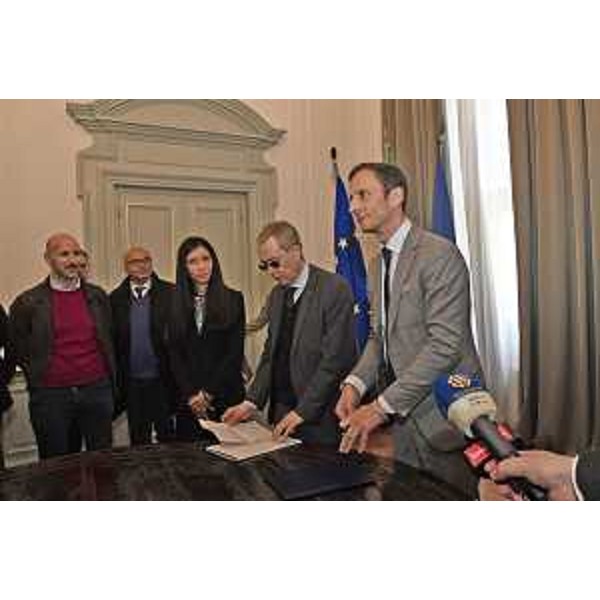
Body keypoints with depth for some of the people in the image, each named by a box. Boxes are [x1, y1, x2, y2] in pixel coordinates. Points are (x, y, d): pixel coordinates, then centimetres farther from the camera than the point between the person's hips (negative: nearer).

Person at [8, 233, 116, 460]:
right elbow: (18, 350, 6)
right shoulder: (28, 303, -4)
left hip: (97, 390, 2)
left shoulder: (97, 296, 5)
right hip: (50, 396, -2)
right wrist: (38, 378, 6)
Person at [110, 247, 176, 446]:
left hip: (162, 380, -2)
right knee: (137, 440, 16)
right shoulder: (116, 298, 3)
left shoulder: (170, 293, -4)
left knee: (167, 436, 10)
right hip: (132, 382, 3)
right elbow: (112, 341, 4)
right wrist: (116, 381, -1)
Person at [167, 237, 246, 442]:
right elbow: (174, 354, 3)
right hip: (188, 400, 2)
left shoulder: (233, 299, 0)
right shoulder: (176, 305, 7)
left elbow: (235, 352, -5)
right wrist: (192, 394, -8)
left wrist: (209, 393, -9)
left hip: (226, 394, -2)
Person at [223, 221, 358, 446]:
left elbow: (335, 360, -16)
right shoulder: (276, 295, 12)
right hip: (281, 410, 6)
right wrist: (252, 402, 2)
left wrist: (303, 411, -16)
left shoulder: (334, 289, -11)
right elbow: (270, 353, 13)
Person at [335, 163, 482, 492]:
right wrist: (355, 383, -3)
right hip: (404, 418, 8)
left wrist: (382, 406, -22)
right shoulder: (379, 263, 13)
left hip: (444, 419, -7)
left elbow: (445, 344, -22)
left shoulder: (439, 254, -15)